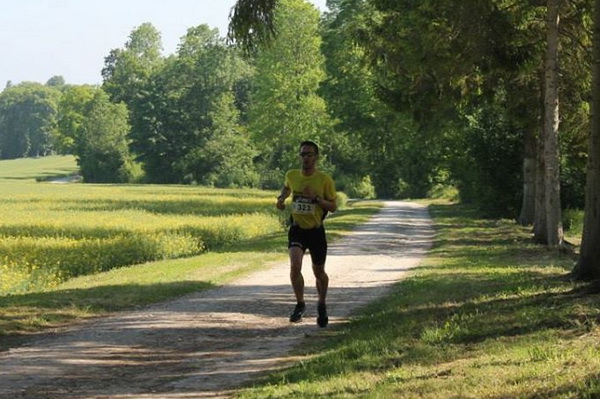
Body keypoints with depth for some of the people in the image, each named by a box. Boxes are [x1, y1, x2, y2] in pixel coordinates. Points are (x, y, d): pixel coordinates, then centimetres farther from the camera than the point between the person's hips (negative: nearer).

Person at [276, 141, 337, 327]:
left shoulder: (325, 180, -11)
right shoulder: (292, 175, -1)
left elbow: (333, 207, -8)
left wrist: (316, 197, -23)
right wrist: (282, 198, 3)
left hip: (316, 230, -1)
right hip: (297, 229, 1)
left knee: (319, 272, 11)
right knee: (295, 266, -21)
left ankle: (322, 305, 35)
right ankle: (300, 304, -6)